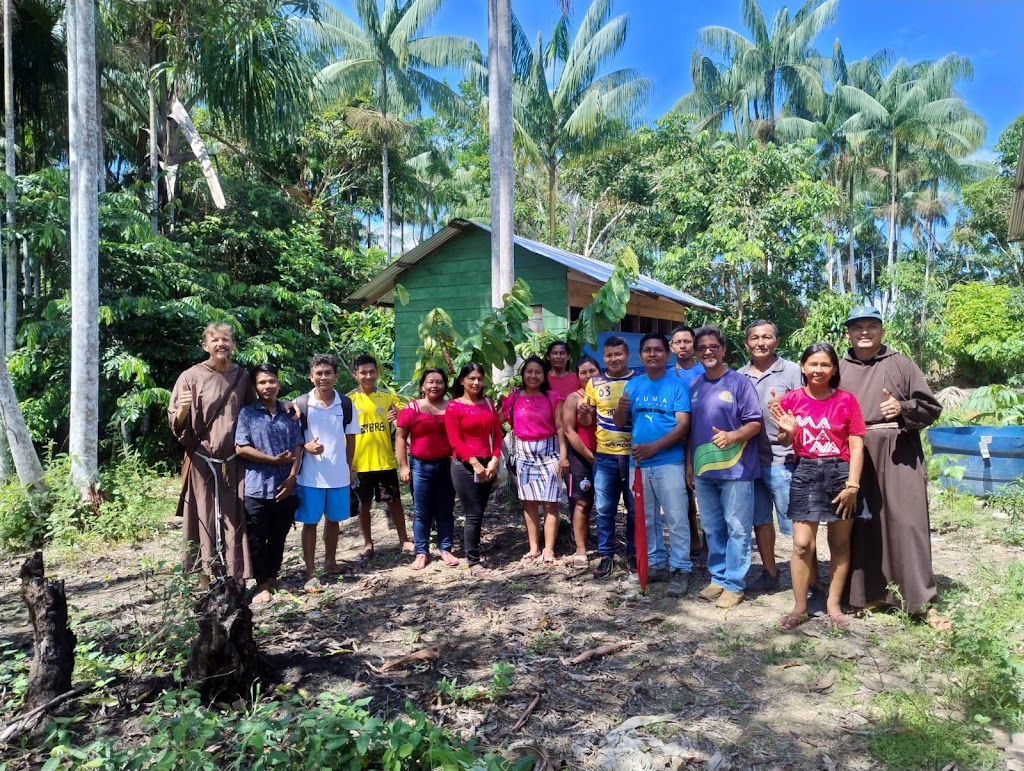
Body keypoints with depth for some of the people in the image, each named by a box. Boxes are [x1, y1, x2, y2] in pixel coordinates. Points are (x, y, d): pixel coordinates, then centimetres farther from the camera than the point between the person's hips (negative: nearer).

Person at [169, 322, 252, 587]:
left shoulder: (242, 377, 6)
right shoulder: (191, 377, -3)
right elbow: (175, 423, -3)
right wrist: (182, 411, -26)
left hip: (234, 463, 3)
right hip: (202, 462, -2)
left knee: (234, 520, 5)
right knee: (205, 519, 2)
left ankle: (236, 579, 15)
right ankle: (204, 580, 12)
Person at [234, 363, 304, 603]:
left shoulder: (290, 414, 9)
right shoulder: (247, 413, 0)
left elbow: (297, 449, 6)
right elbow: (240, 449, -7)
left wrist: (292, 477, -7)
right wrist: (273, 460, -10)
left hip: (285, 488, 3)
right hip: (257, 488, -3)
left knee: (279, 537, 13)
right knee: (257, 539, 4)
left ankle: (273, 577, 29)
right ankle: (262, 585, 15)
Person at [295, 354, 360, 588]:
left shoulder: (346, 404, 1)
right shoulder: (301, 404, -6)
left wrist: (349, 466, 9)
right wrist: (306, 447, -19)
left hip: (338, 474, 2)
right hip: (310, 475, -2)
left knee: (334, 519, 15)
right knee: (310, 522, 3)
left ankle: (331, 562, 33)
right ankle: (310, 572, 11)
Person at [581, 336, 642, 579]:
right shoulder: (595, 383, 6)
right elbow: (586, 420, 12)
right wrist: (584, 413, -11)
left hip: (634, 455, -1)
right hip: (605, 457, 1)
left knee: (635, 509, 9)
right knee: (604, 509, 6)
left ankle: (633, 553, 24)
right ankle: (606, 555, 19)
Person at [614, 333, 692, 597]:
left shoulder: (677, 385, -4)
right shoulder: (634, 385, 9)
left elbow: (683, 425, -11)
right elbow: (620, 423, 7)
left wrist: (654, 447, -21)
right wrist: (621, 409, -15)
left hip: (669, 462, -5)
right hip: (639, 463, 5)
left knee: (676, 519, -2)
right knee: (647, 519, 13)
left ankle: (680, 569, 8)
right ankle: (656, 564, 26)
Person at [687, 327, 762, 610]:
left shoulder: (739, 382, -6)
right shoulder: (694, 386, 10)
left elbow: (755, 423, -8)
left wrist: (732, 436, -26)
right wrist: (689, 462, 12)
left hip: (736, 469, -5)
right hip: (703, 469, 6)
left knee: (737, 529, 1)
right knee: (712, 529, 14)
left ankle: (734, 584, 11)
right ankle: (718, 578, 25)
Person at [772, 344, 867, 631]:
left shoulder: (846, 400, -2)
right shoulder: (792, 399, 1)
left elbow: (856, 445, -3)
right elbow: (785, 442, 10)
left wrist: (852, 485, -10)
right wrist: (787, 431, -14)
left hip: (840, 473, 0)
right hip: (806, 473, 0)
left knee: (840, 543, 10)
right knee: (802, 544, -1)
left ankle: (834, 604, 24)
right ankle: (799, 607, 10)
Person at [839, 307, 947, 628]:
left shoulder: (900, 364, 5)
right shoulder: (839, 369, 10)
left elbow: (931, 407, 4)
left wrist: (903, 408, -14)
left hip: (899, 456, -2)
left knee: (907, 524, -4)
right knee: (863, 527, 6)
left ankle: (921, 601, 2)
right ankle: (869, 593, 17)